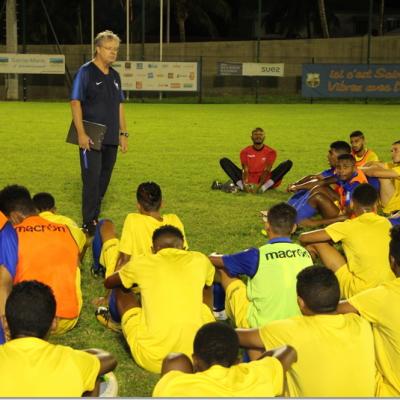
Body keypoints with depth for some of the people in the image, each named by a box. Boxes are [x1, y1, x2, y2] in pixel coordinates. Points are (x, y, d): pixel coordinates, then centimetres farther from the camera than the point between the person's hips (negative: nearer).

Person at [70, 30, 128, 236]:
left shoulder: (114, 75, 14)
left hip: (111, 139, 7)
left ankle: (95, 218, 22)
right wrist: (81, 133, -19)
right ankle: (89, 223, -1)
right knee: (91, 179, -7)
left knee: (104, 180, 11)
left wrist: (123, 133, 14)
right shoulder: (85, 72, -7)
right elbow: (75, 102, -12)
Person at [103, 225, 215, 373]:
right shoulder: (199, 260, 8)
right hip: (196, 355, 2)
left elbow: (108, 283, 27)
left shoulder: (142, 263, 5)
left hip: (152, 359, -1)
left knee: (121, 289, 22)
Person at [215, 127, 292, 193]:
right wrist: (244, 184, -30)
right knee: (224, 161, -11)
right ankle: (241, 186, -31)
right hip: (248, 182, 1)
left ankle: (263, 188, -35)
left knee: (288, 163, -21)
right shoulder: (245, 151, 4)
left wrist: (259, 185, -30)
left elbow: (266, 171, -13)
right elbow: (245, 170, -8)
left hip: (264, 181, -1)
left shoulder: (270, 152, 0)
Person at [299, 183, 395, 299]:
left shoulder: (348, 227, -10)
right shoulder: (386, 223, 4)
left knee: (316, 243, 3)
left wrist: (307, 246, 15)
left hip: (359, 292, -5)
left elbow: (304, 238, -7)